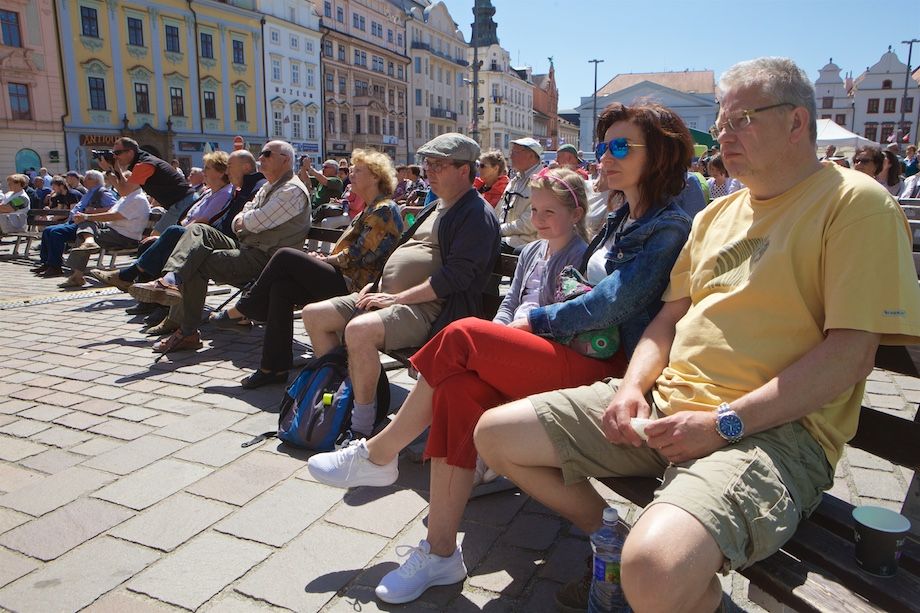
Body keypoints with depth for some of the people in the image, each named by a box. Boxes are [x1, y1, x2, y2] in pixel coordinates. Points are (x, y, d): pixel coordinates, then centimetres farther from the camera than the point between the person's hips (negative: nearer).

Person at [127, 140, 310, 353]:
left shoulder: (292, 190, -11)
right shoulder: (268, 187, 23)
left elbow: (256, 222, -20)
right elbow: (237, 222, 18)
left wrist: (243, 220, 2)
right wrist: (243, 221, -5)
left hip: (264, 259, -10)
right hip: (247, 247, 10)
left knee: (198, 264, -18)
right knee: (199, 230, -7)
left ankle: (187, 332, -15)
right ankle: (171, 279, -26)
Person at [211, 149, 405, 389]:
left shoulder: (384, 210, -9)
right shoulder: (372, 209, 24)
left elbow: (358, 255, -15)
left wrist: (327, 260, -2)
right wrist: (325, 258, 6)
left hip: (353, 286, -9)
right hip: (345, 280, 9)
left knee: (285, 257, -13)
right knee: (280, 286, -8)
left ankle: (241, 311, 4)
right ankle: (275, 367, -7)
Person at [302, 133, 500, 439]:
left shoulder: (476, 215, -8)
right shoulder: (434, 208, 22)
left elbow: (456, 276, -19)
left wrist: (398, 298, -18)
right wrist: (377, 286, 11)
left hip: (430, 308, -10)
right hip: (387, 296, 10)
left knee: (359, 330, -35)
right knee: (314, 314, 5)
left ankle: (361, 428, -19)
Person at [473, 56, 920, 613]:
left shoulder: (855, 202, -4)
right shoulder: (716, 215, 19)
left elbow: (851, 353, -13)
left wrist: (723, 423, -18)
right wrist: (632, 387, 0)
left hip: (773, 429, -7)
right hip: (663, 405, 7)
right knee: (495, 434, 2)